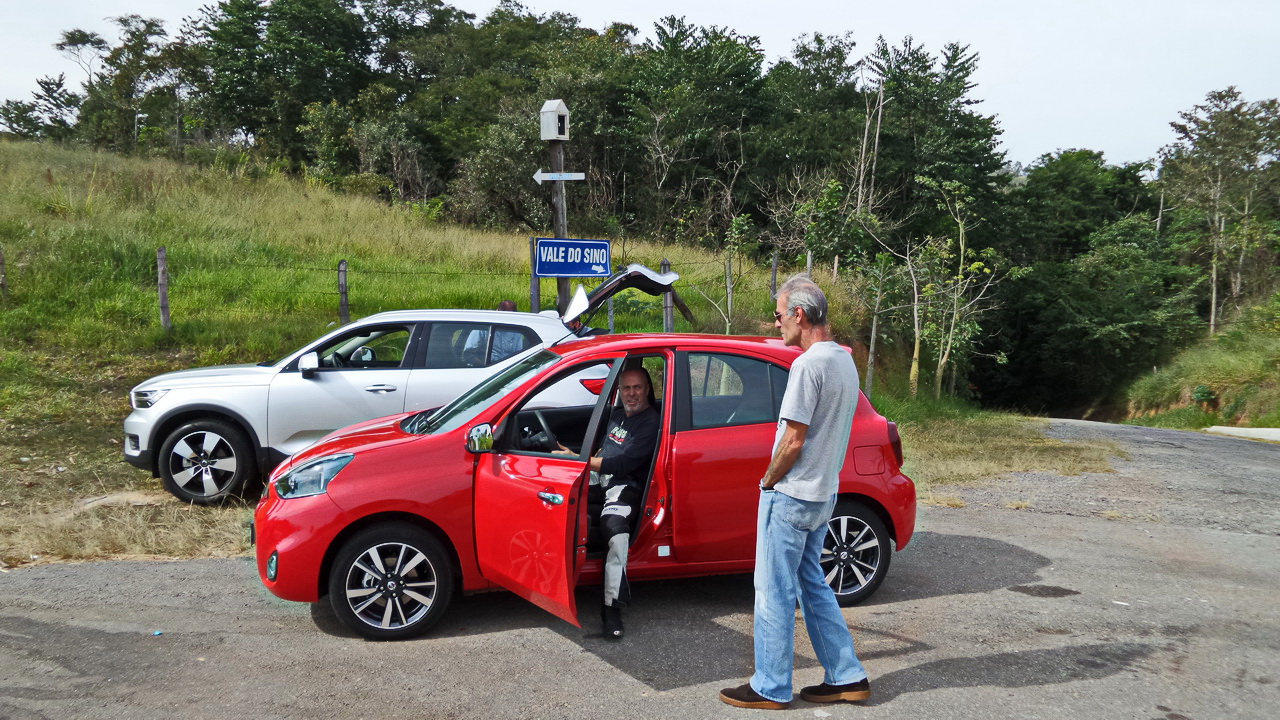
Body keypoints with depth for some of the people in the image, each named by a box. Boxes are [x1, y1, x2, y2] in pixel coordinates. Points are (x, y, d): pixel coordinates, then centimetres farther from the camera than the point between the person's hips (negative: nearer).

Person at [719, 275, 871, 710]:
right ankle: (847, 677, 24)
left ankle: (770, 690, 13)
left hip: (791, 495, -9)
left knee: (774, 592, 2)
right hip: (824, 494, 9)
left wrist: (768, 480, -6)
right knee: (811, 584, 19)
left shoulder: (809, 364, -20)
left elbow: (794, 440, -21)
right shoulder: (845, 361, 9)